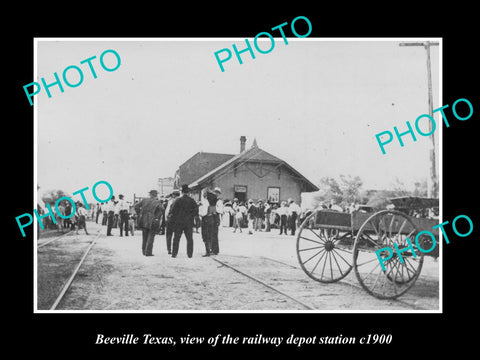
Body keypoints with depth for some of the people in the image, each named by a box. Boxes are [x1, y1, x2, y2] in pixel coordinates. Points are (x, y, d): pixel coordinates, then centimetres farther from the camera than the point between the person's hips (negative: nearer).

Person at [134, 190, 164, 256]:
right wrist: (157, 217, -8)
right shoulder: (157, 202, -3)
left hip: (143, 220, 4)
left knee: (144, 237, 17)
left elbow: (136, 206, -1)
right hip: (152, 222, -4)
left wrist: (139, 215, 4)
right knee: (151, 237, 4)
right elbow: (161, 209, -18)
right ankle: (148, 252, 0)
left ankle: (144, 251, 21)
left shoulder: (144, 200, 7)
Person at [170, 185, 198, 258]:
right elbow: (196, 210, -1)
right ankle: (190, 254, 4)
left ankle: (174, 254, 6)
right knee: (189, 239, 7)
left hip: (178, 222, -1)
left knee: (176, 239, 6)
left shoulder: (178, 200, -7)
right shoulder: (192, 201, -1)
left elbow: (172, 211, -8)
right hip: (189, 222, 1)